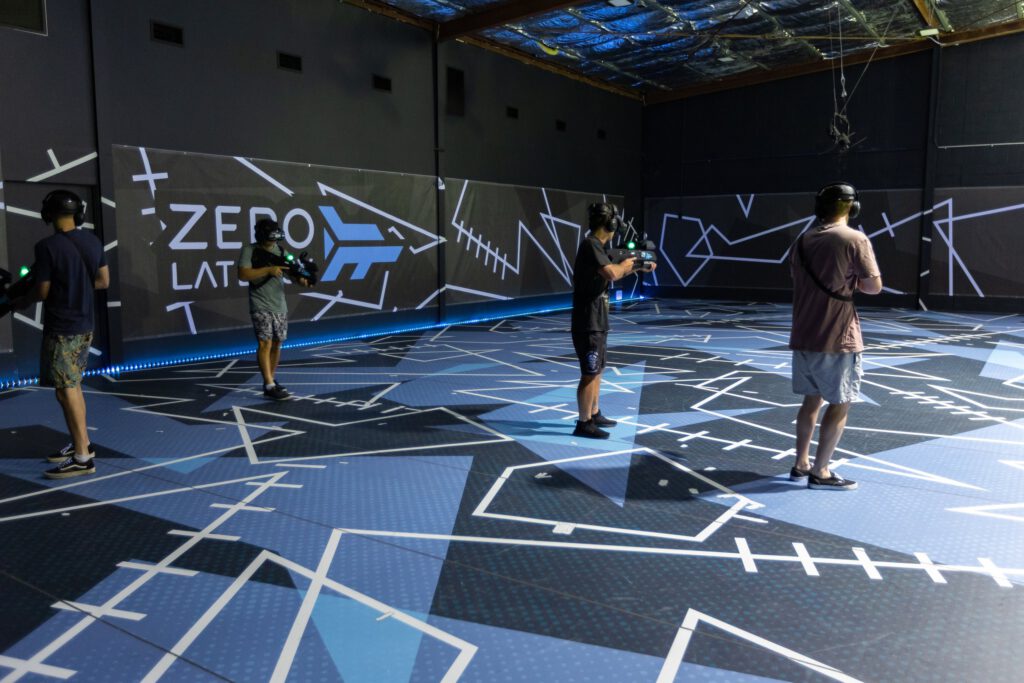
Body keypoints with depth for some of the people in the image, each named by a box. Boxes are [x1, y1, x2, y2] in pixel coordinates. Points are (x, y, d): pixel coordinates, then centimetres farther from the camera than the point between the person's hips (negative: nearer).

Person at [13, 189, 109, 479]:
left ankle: (83, 457, 0)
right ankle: (81, 442, 26)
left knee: (66, 390, -2)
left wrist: (21, 302, 9)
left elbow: (42, 292, -11)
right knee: (74, 386, 18)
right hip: (85, 325, 7)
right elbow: (104, 281, 9)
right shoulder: (93, 241, 2)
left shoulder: (47, 246, -17)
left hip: (61, 329, -7)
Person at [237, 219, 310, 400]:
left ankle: (270, 379, 25)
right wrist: (268, 269, -22)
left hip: (280, 306, 5)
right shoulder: (249, 251, -5)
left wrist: (301, 279, -23)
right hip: (260, 306, -5)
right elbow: (243, 275, -16)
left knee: (276, 344, 11)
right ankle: (269, 386, -14)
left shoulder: (280, 251, 9)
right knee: (265, 344, -12)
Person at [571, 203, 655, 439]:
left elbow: (612, 275, 27)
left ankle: (594, 414, 31)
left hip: (597, 322, 10)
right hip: (588, 323, -10)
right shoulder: (590, 245, -17)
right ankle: (583, 424, 5)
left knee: (597, 370, 19)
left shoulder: (596, 246, 14)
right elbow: (612, 273, -30)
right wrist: (625, 264, -10)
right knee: (590, 373, -3)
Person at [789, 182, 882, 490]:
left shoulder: (803, 241, 9)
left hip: (803, 337, 6)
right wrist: (854, 281, 7)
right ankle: (819, 472, 6)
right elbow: (874, 287, -11)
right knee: (840, 404, 4)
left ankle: (801, 465, 21)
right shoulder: (855, 240, -10)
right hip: (836, 338, -6)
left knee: (811, 400, 16)